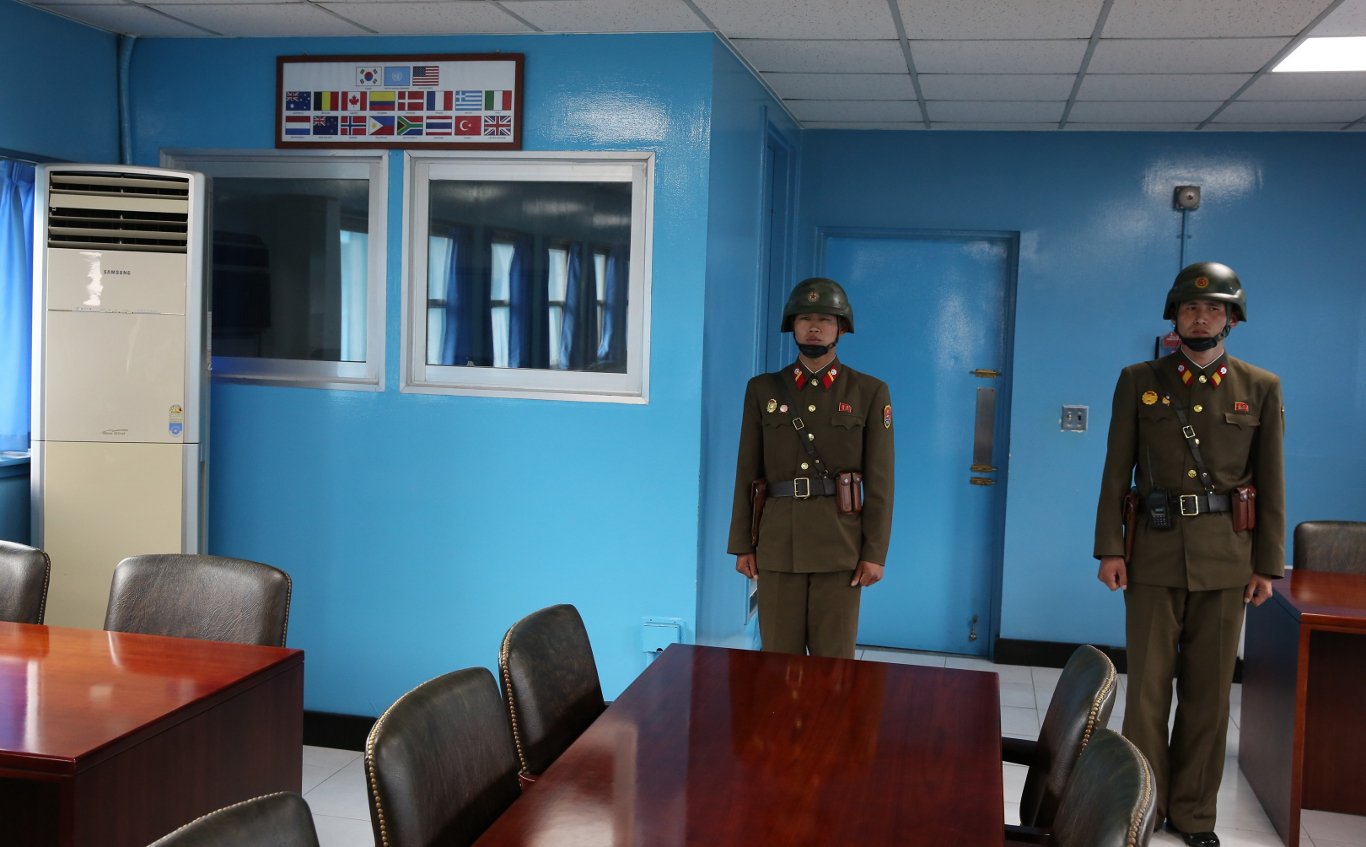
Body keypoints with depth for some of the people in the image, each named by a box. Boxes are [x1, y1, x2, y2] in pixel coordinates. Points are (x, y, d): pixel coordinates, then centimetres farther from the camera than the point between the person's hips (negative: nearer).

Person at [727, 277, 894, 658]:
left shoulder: (870, 392, 2)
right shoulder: (762, 389, 6)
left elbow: (880, 481, -1)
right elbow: (747, 472, 6)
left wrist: (875, 553, -6)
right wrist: (742, 544, 3)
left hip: (840, 544, -1)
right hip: (777, 543, 2)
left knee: (834, 662, 4)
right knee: (778, 659, 7)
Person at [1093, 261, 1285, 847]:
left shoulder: (1261, 388, 4)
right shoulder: (1138, 381, 3)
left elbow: (1271, 485, 5)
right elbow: (1116, 472, 1)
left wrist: (1268, 565, 2)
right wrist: (1110, 549, -5)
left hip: (1225, 558, 1)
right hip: (1154, 553, -1)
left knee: (1209, 690, 8)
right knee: (1148, 687, 5)